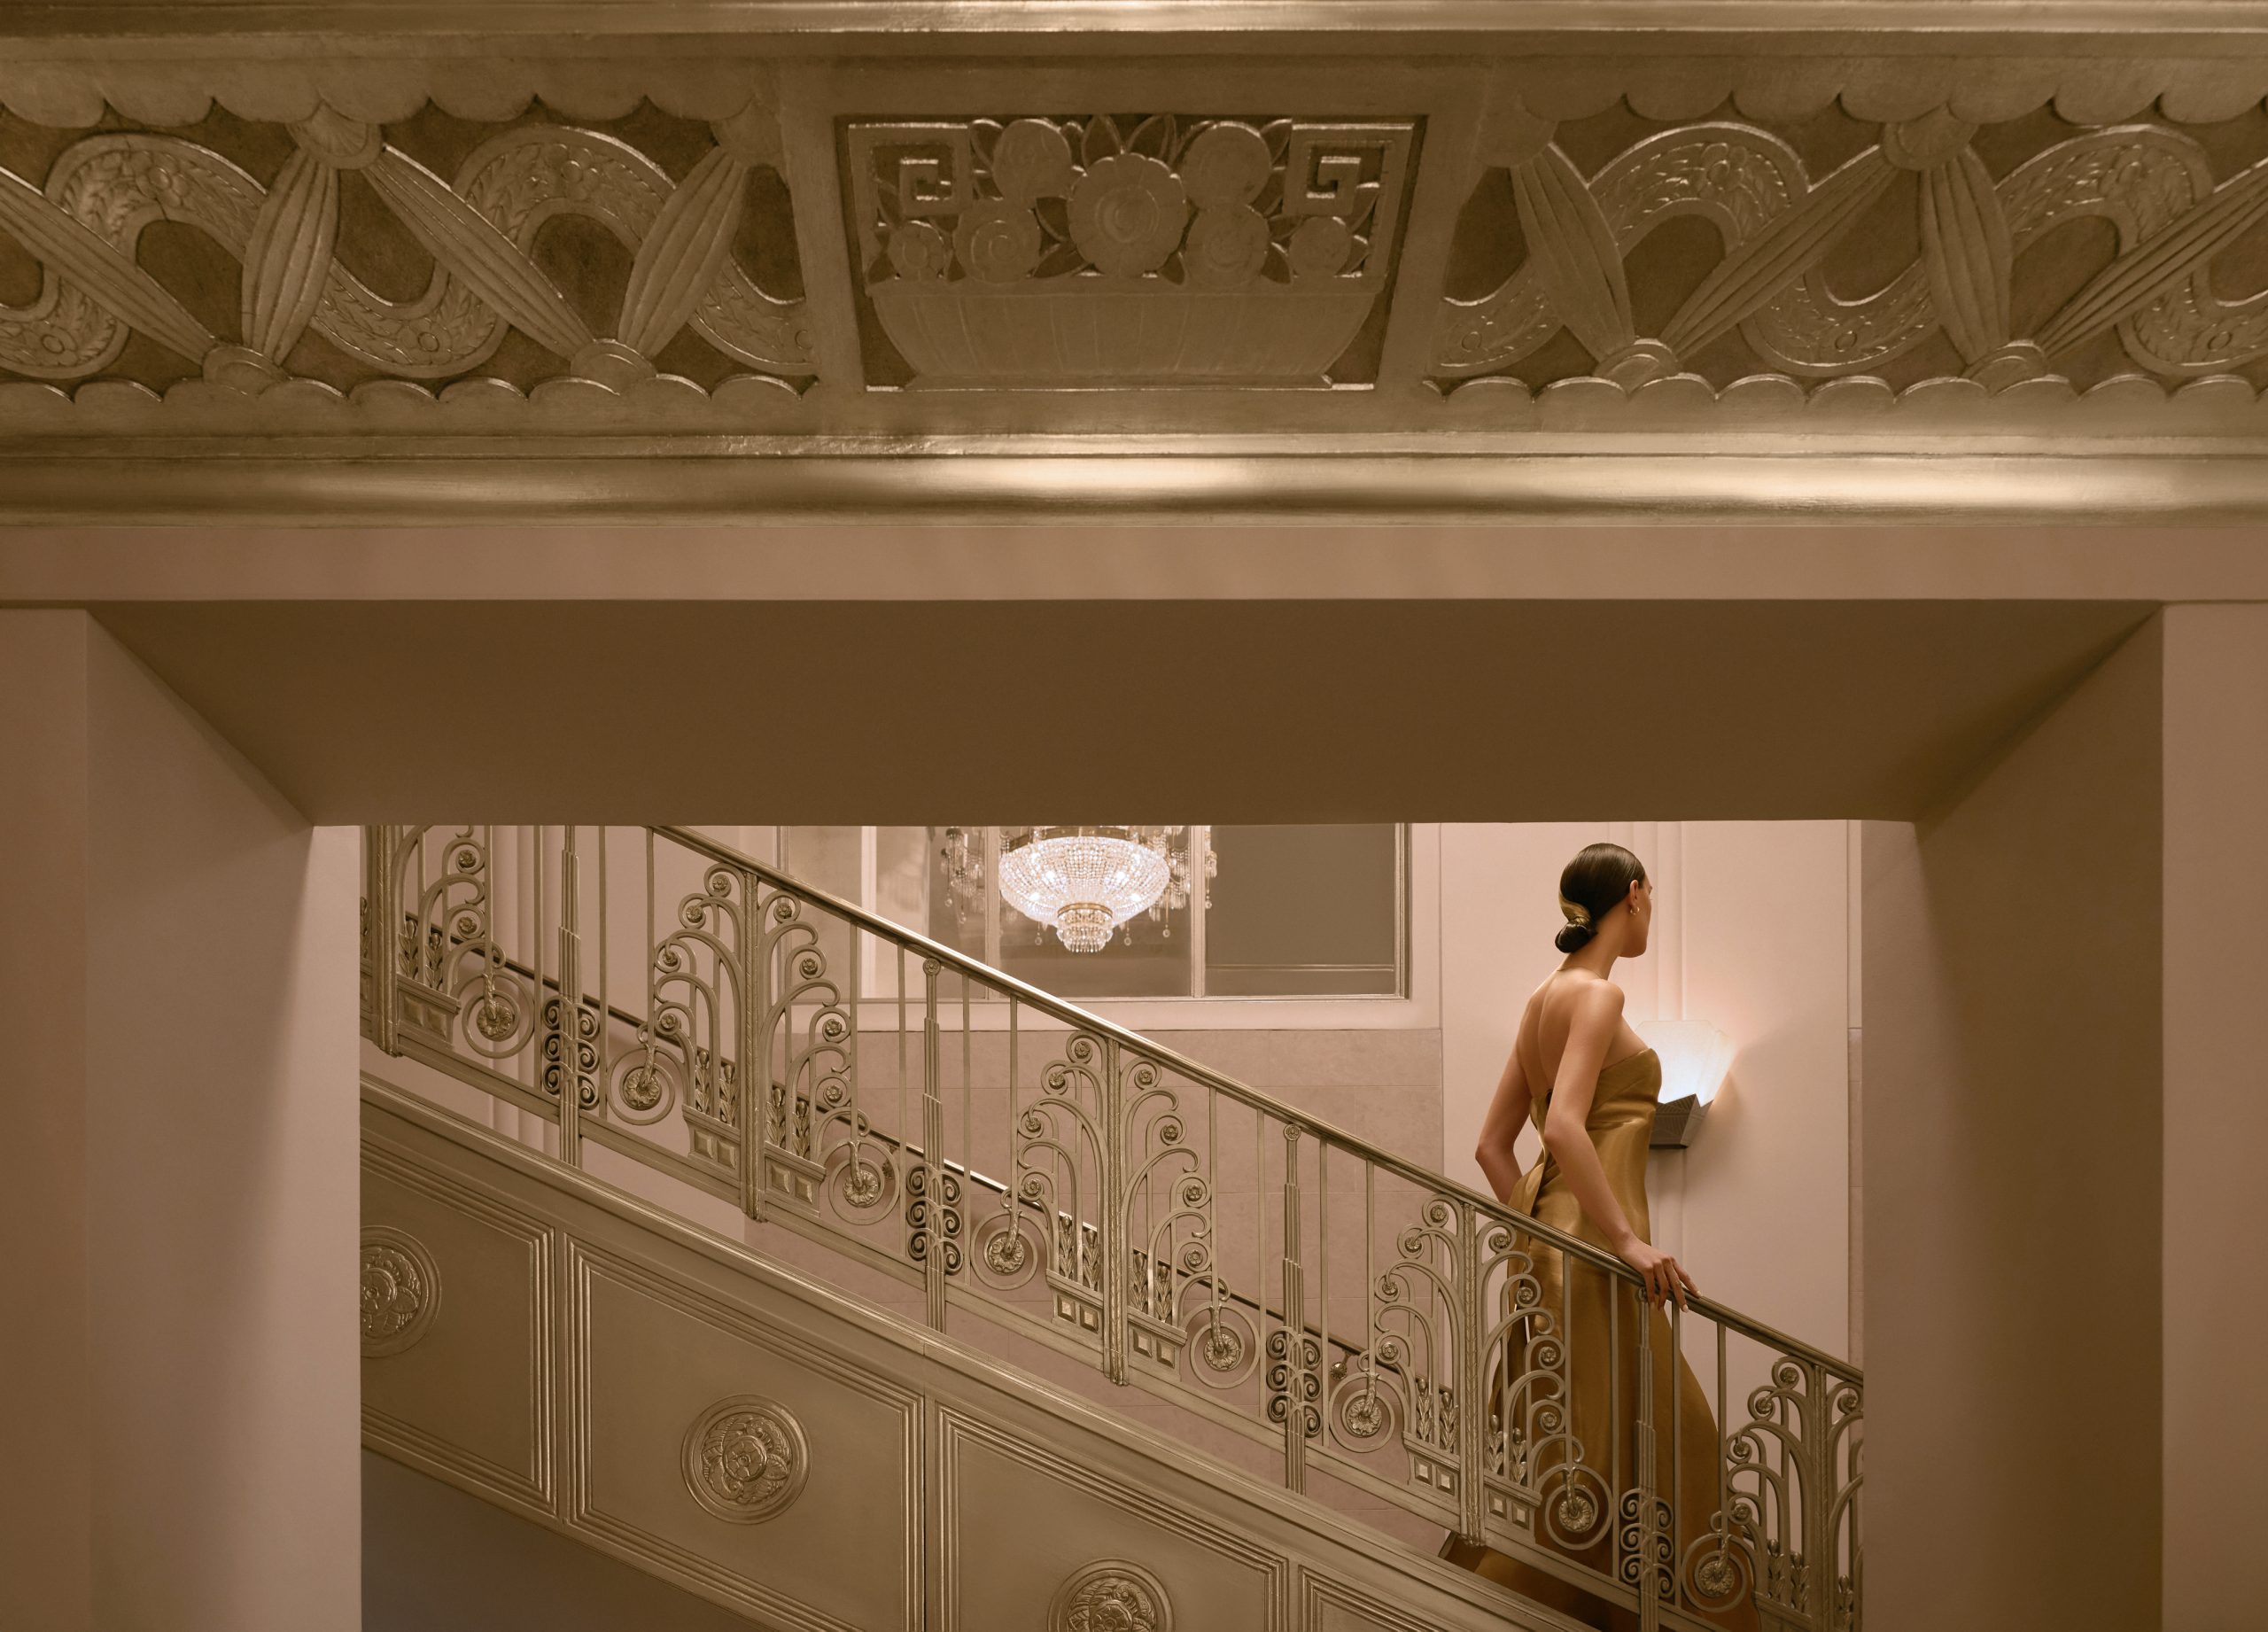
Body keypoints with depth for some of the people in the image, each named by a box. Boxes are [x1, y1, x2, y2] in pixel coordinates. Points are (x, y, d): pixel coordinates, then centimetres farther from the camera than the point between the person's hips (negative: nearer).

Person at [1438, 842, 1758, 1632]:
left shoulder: (1545, 998, 15)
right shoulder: (1596, 993, -11)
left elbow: (1492, 1144, 16)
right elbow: (1564, 1126, -24)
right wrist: (1628, 1239, -23)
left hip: (1551, 1235, 10)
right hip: (1594, 1251, -10)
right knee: (1600, 1459, -6)